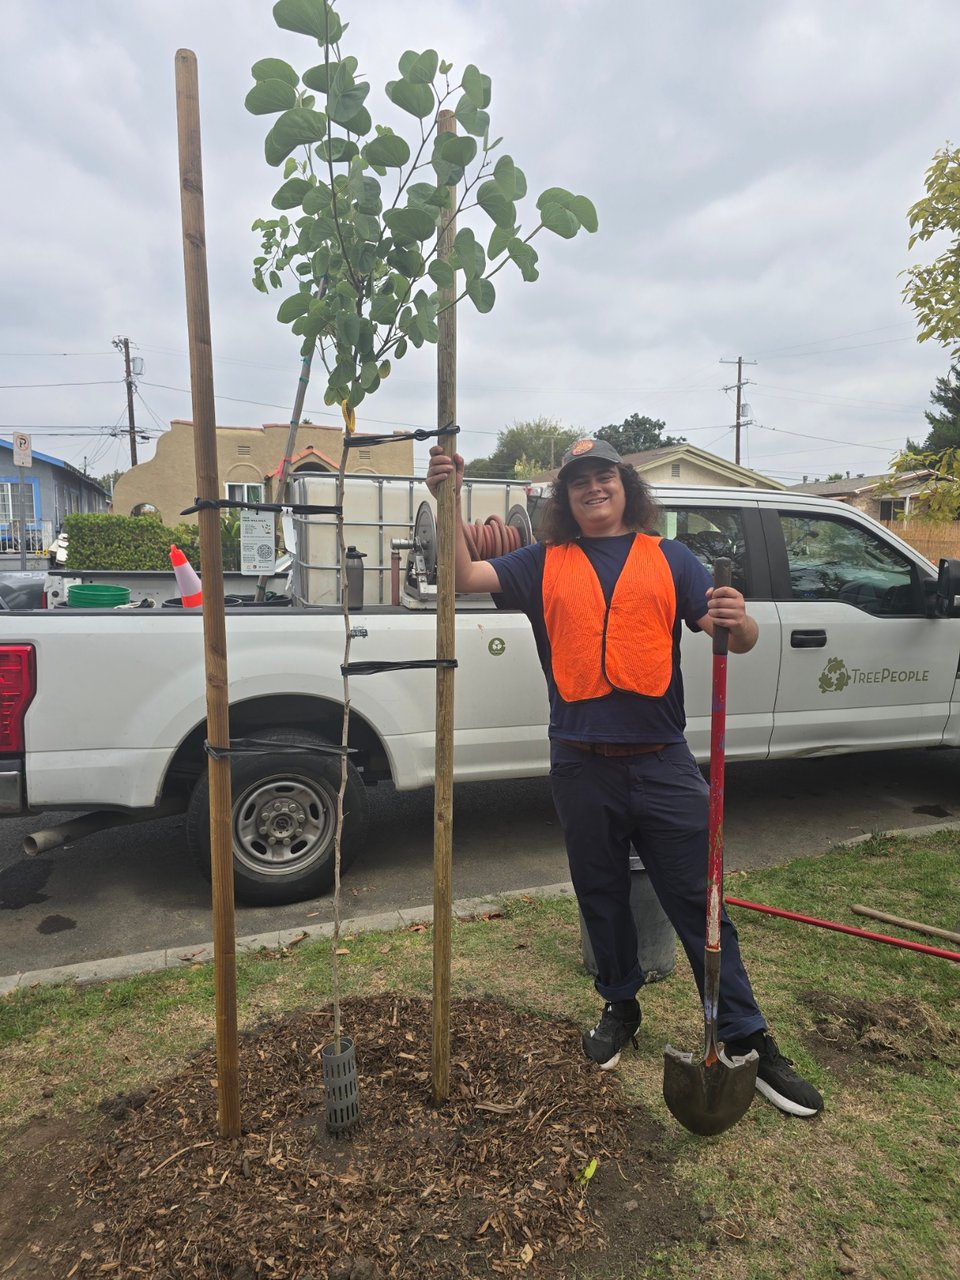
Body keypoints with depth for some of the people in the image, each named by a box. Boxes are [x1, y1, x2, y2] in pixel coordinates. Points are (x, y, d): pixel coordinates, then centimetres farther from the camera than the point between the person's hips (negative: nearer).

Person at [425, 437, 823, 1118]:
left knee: (699, 899, 5)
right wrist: (451, 498, -14)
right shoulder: (545, 563, 8)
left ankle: (749, 1039, 22)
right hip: (582, 766, 1)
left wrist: (736, 620, -24)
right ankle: (621, 1008, 38)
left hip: (662, 761, -1)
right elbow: (467, 575, -3)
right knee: (602, 896, 16)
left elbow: (741, 639, -1)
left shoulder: (668, 557, 6)